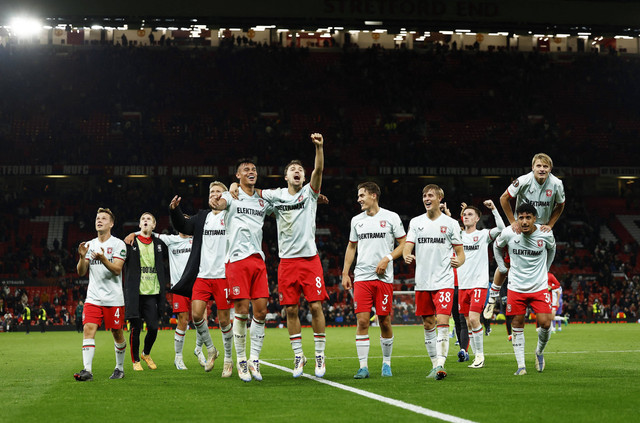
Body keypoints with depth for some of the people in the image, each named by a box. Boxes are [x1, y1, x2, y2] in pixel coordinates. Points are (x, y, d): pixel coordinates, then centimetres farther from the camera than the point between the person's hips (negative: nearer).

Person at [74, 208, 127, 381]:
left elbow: (117, 269, -13)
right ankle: (87, 370, -20)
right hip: (93, 297, 3)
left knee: (117, 333, 5)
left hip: (113, 298, -3)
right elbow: (81, 272, 6)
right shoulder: (90, 245, 10)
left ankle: (120, 368, 23)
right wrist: (82, 257, -13)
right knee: (88, 329, -13)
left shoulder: (118, 244, -2)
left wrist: (103, 259, -29)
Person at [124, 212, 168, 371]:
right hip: (135, 293, -2)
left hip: (152, 293, 3)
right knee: (135, 328, -1)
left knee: (153, 328, -1)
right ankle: (135, 360, 15)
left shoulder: (158, 243, 10)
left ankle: (146, 354, 26)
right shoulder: (131, 242, 1)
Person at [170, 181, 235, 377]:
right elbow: (183, 226, 18)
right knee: (196, 314, -6)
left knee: (224, 319, 1)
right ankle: (210, 349, 17)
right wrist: (174, 210, 1)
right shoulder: (203, 217, 15)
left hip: (224, 275, -4)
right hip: (203, 275, 4)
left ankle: (228, 359, 18)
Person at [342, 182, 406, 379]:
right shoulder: (356, 220, 12)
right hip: (361, 277, 2)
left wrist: (387, 259, -11)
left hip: (384, 277, -2)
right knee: (362, 321, -6)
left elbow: (403, 244, 4)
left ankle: (386, 364, 17)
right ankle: (363, 367, -3)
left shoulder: (391, 217, 1)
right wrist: (345, 273, 12)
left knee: (385, 322, 1)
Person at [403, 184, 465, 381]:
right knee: (428, 325, 7)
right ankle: (435, 364, 17)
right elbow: (408, 246, 2)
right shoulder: (416, 222, 10)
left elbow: (460, 252, 5)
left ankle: (441, 365, -19)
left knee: (442, 322, -15)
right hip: (422, 282, 3)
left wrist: (458, 261, -18)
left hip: (444, 281, -3)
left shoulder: (450, 223, 3)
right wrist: (407, 256, -21)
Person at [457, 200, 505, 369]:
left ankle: (480, 355, -8)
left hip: (479, 284, -4)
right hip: (463, 285, 4)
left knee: (474, 319, -16)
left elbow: (501, 228, -11)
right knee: (469, 323, 5)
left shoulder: (483, 234, 2)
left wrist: (493, 209, -16)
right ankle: (477, 356, 13)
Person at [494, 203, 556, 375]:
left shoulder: (545, 234, -9)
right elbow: (497, 246, 14)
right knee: (517, 325, -1)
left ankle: (539, 352, 21)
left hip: (539, 287, 0)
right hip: (516, 288, 0)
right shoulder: (508, 233, -10)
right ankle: (521, 365, 6)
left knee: (545, 323, -9)